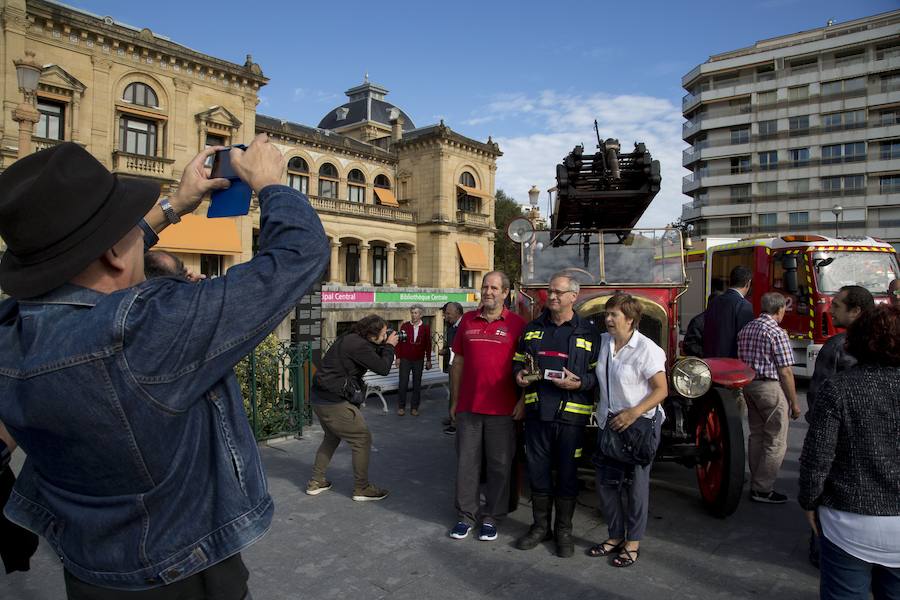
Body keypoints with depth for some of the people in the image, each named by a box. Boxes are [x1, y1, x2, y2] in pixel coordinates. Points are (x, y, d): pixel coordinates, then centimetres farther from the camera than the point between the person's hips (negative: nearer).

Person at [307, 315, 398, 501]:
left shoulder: (349, 339, 9)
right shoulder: (359, 345, -20)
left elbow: (373, 357, 20)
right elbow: (382, 368, -15)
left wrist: (384, 346, 8)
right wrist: (389, 346, -2)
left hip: (319, 397, 10)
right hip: (334, 402, -10)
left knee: (332, 437, 27)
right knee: (362, 439, 3)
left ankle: (315, 482, 34)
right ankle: (361, 489, 13)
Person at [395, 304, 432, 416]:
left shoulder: (425, 328, -1)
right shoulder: (404, 326, -2)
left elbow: (428, 345, 2)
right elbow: (399, 342, 0)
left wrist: (428, 360, 4)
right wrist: (398, 357, -2)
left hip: (419, 361, 1)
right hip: (405, 360, -1)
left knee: (417, 384, 7)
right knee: (403, 384, 1)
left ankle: (414, 407, 17)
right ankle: (401, 407, 13)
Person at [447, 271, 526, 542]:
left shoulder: (517, 324, -2)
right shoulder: (468, 320, 8)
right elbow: (458, 362, 11)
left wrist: (523, 400, -8)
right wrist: (454, 401, 10)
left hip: (502, 409, -3)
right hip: (468, 407, 3)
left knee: (499, 466, 8)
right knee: (467, 463, 9)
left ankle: (491, 517, 23)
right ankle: (466, 515, 23)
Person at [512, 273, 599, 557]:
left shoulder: (588, 332, 0)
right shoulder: (533, 329, 10)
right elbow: (519, 361, 19)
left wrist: (579, 383, -18)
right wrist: (519, 374, -2)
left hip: (570, 415, -3)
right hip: (536, 413, 3)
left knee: (567, 473, 8)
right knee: (537, 471, 11)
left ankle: (564, 530, 26)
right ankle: (540, 526, 29)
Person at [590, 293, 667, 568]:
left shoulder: (647, 349, -14)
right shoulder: (602, 341, 3)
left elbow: (661, 390, -14)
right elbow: (596, 379, 15)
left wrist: (634, 413, -23)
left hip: (640, 422, -6)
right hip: (608, 421, 6)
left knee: (635, 483, 5)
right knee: (606, 481, 10)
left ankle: (633, 543, 22)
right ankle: (615, 537, 29)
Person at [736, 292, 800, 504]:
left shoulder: (746, 329, 9)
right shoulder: (777, 333, -14)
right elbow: (785, 371, -15)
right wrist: (794, 402, -7)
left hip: (749, 386, 8)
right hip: (770, 387, -8)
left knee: (756, 436, 16)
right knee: (776, 442, 1)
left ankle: (757, 484, 24)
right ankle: (763, 490, 5)